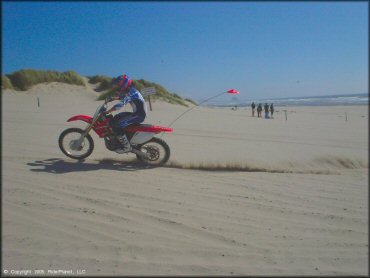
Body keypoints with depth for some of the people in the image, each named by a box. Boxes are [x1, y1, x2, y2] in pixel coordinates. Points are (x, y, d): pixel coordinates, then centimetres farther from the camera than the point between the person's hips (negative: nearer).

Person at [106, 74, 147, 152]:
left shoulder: (130, 93, -19)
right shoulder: (131, 90, 13)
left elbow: (120, 104, -29)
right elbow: (122, 97, 33)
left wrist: (106, 112, -25)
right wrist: (112, 98, 18)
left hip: (138, 115, -10)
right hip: (136, 113, 10)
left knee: (116, 125, -18)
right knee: (116, 118, 18)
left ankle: (127, 146, -14)